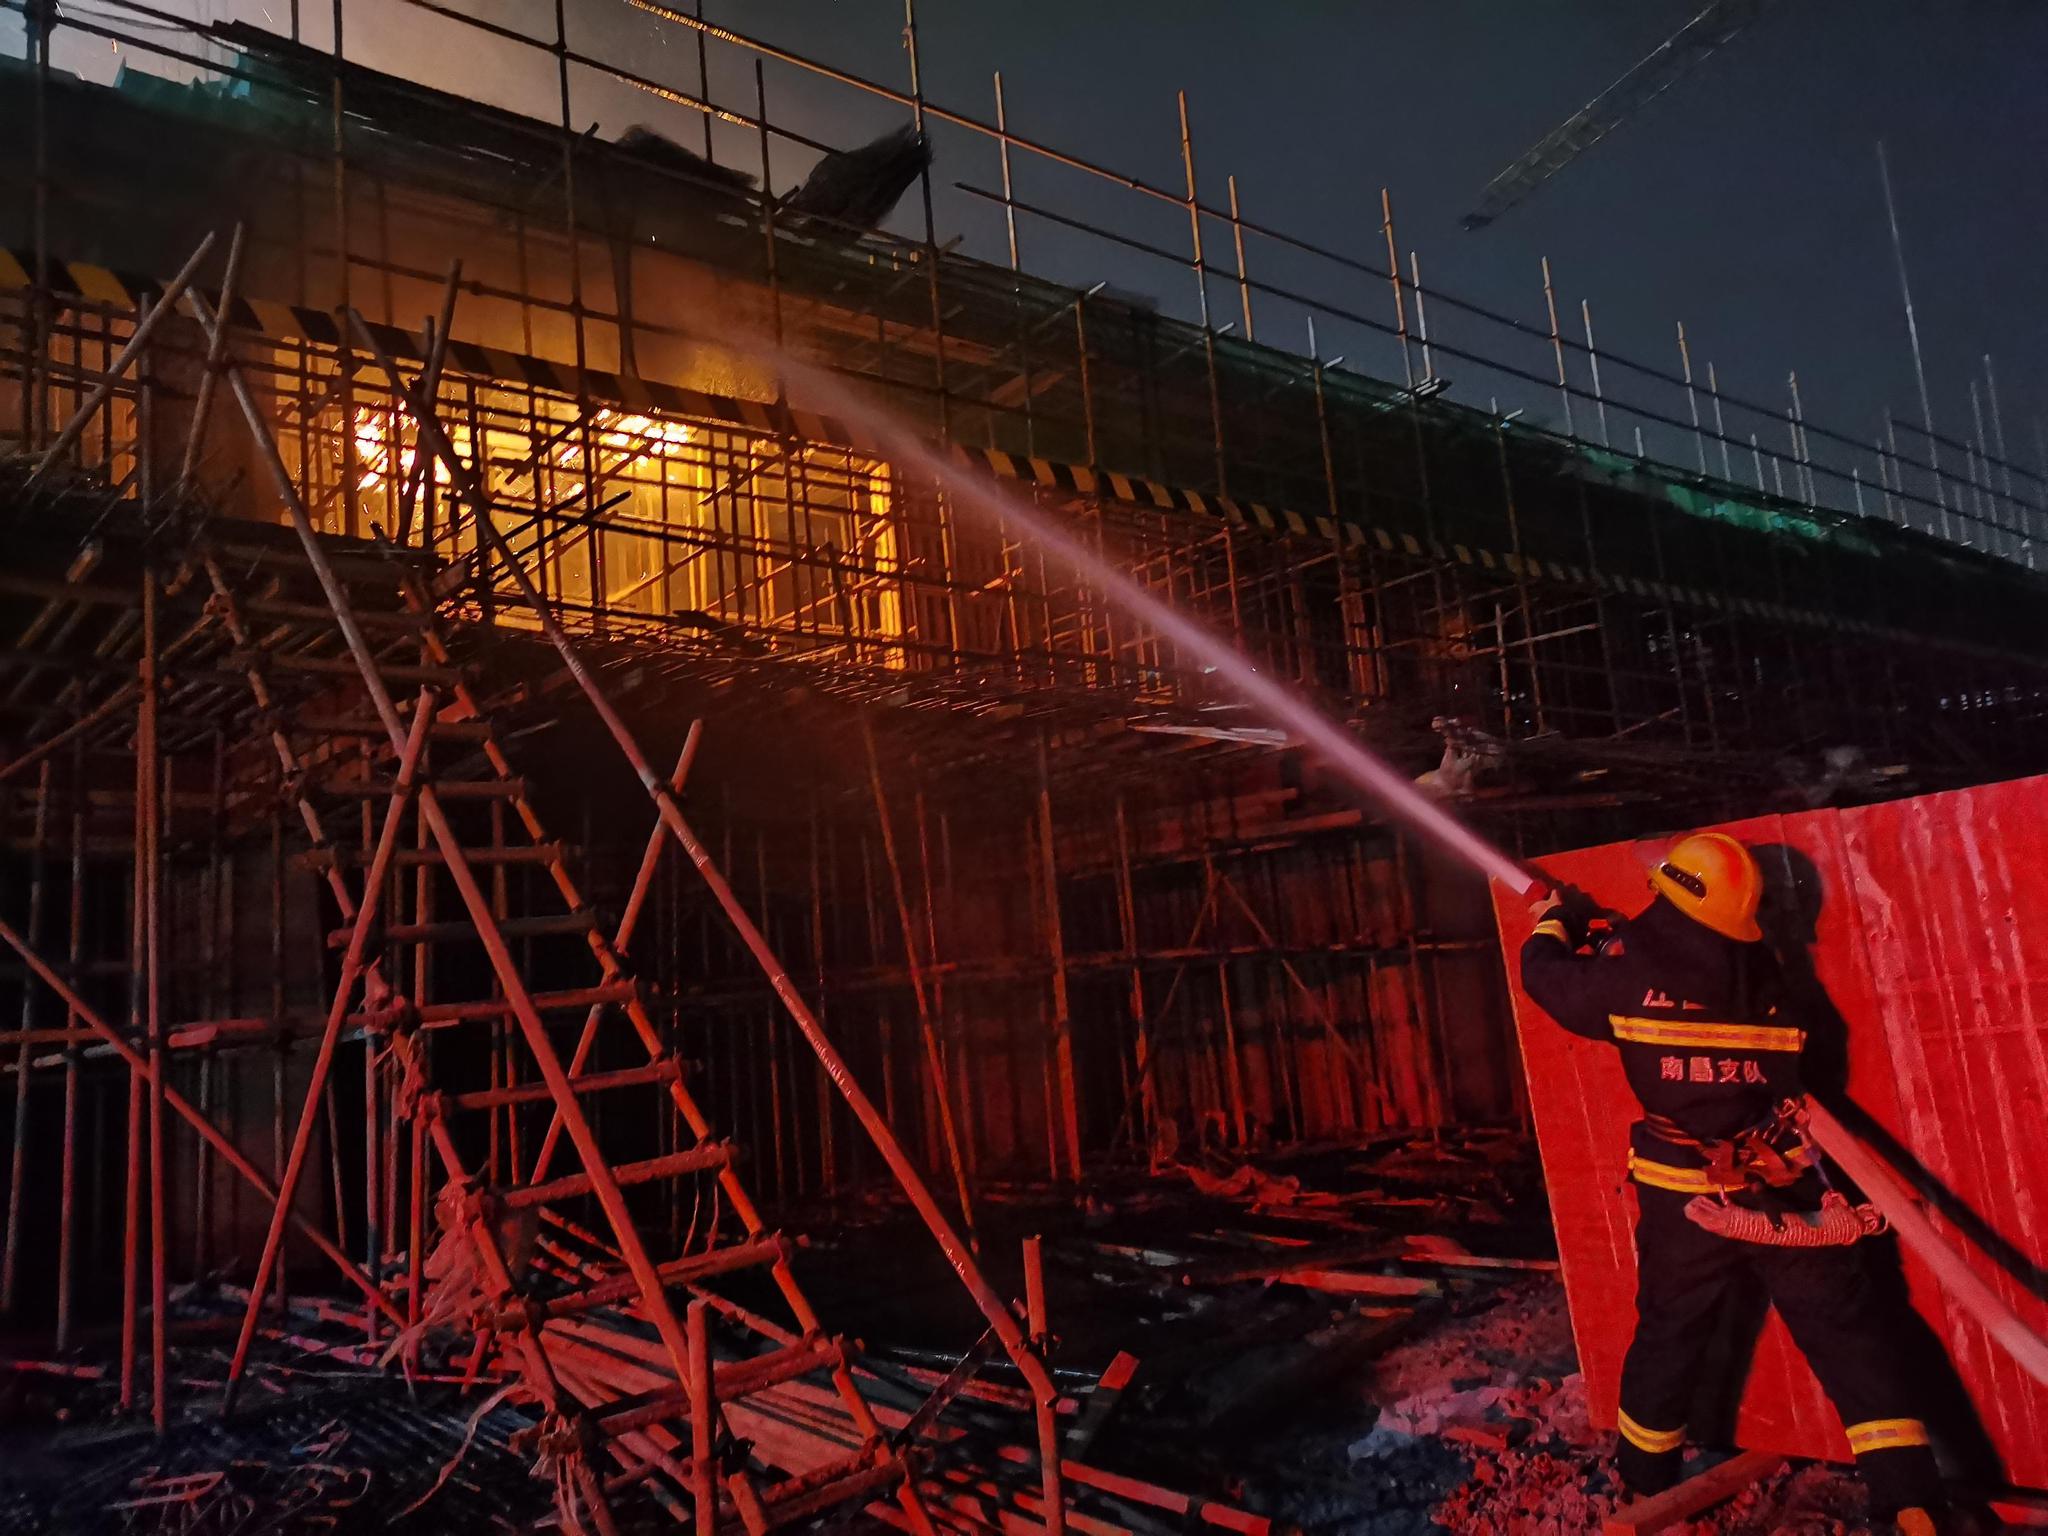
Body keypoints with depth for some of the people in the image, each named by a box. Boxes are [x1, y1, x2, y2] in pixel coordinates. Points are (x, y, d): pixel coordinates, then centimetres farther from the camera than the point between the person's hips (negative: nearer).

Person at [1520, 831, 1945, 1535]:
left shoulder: (1634, 976, -13)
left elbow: (1545, 975, 2)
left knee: (1667, 1336, 16)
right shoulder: (1762, 972, -1)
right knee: (1850, 1337, 9)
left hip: (1684, 1205, -1)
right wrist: (1612, 936, 20)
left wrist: (1557, 919, 22)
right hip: (1784, 1193, 1)